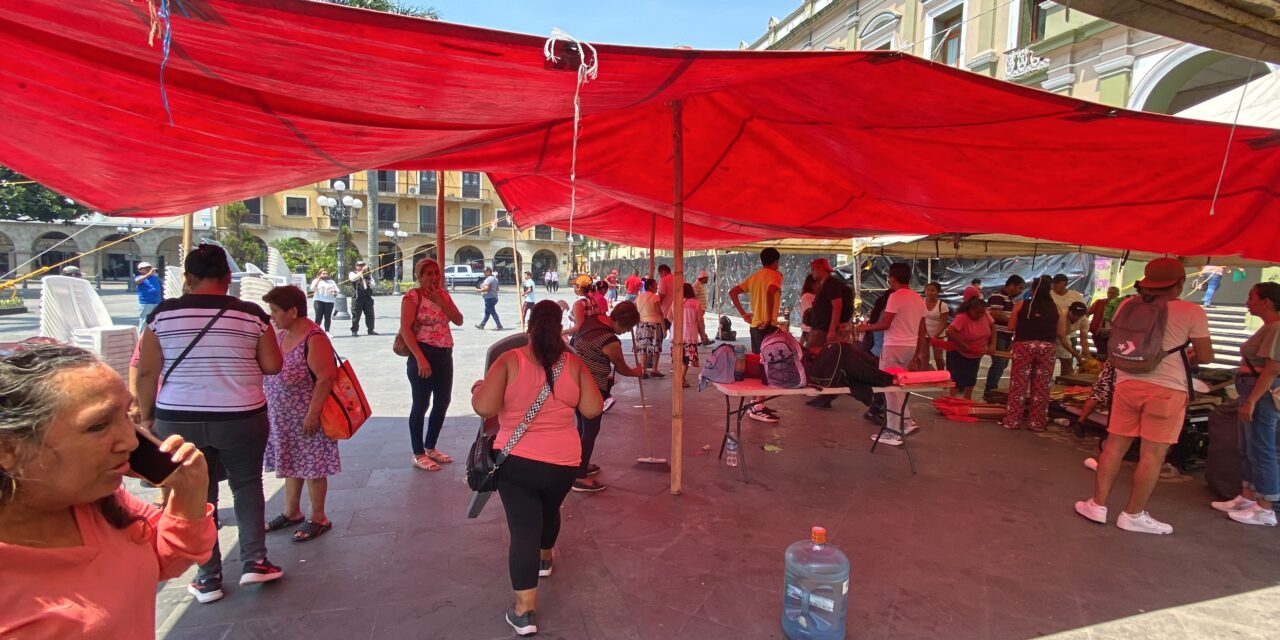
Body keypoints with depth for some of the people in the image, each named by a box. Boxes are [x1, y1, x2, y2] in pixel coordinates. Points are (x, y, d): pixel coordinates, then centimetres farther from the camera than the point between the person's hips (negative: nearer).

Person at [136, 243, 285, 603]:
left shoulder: (163, 314, -4)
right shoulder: (251, 314, -7)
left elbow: (147, 373, -2)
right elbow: (272, 366, -3)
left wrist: (146, 415, 9)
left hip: (178, 419, 1)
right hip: (241, 418, -1)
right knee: (247, 485, 18)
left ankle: (208, 578, 21)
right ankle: (254, 561, 17)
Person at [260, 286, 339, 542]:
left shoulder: (314, 339, -21)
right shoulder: (281, 334, 7)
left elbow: (325, 378, -24)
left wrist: (313, 413, -24)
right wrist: (269, 405, 17)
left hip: (306, 417, -8)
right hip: (283, 417, 8)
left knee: (311, 466, 3)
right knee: (291, 464, 19)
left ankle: (318, 518, 17)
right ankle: (292, 512, 35)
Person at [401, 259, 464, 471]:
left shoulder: (443, 294, 11)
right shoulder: (413, 296, -10)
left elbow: (459, 320, 2)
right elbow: (405, 329, -17)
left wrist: (439, 300, -9)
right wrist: (420, 358, -23)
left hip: (445, 354, 7)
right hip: (424, 354, -7)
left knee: (443, 401, 14)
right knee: (421, 404, 1)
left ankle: (430, 447, 30)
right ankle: (418, 454, 14)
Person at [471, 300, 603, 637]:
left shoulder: (510, 361, -11)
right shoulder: (574, 363, -5)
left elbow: (484, 407, -17)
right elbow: (593, 410, -6)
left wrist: (477, 388, 3)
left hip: (515, 461, -2)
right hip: (563, 462, 3)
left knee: (523, 528, 3)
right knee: (549, 510, 29)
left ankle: (525, 610, 4)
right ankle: (545, 558, 54)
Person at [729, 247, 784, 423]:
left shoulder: (754, 276, 16)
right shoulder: (775, 275, -7)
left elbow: (733, 292, 13)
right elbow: (770, 292, -28)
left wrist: (743, 314, 11)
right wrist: (769, 318, -22)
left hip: (755, 325, 8)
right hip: (767, 326, -8)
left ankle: (755, 403, 21)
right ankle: (758, 408, -4)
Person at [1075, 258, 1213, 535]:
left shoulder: (1128, 306, 5)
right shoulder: (1192, 312, -6)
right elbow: (1206, 357, -2)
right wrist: (1185, 356, 18)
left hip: (1127, 383, 4)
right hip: (1167, 388, -4)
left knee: (1115, 445, 10)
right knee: (1153, 454, 3)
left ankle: (1097, 505, 13)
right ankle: (1133, 515, 9)